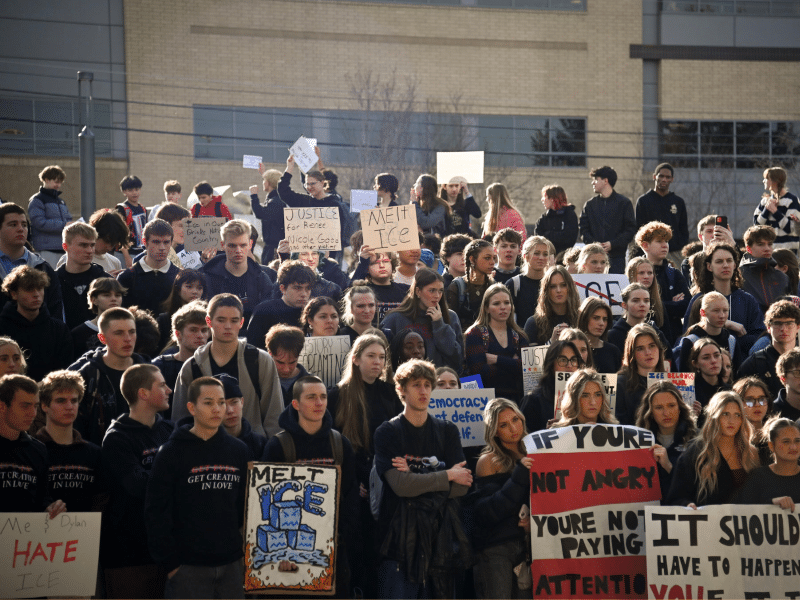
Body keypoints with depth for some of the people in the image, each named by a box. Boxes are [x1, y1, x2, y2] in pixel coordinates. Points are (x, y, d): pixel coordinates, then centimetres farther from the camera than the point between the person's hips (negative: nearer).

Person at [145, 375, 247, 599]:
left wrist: (245, 550, 7)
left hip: (232, 564, 4)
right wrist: (170, 562, -9)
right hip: (188, 567, -4)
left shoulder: (239, 451, 10)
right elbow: (156, 512, -4)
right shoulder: (172, 453, -2)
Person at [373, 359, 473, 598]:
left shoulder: (447, 431, 12)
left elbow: (461, 487, 2)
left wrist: (416, 478, -8)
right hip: (400, 539, -3)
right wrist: (448, 475, -5)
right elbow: (400, 485, -13)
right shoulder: (387, 433, 2)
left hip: (440, 536, 3)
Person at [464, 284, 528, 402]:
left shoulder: (519, 335, 18)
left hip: (515, 397, 3)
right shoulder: (475, 334, 5)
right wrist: (512, 364, 0)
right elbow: (478, 371, -8)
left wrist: (496, 360, -6)